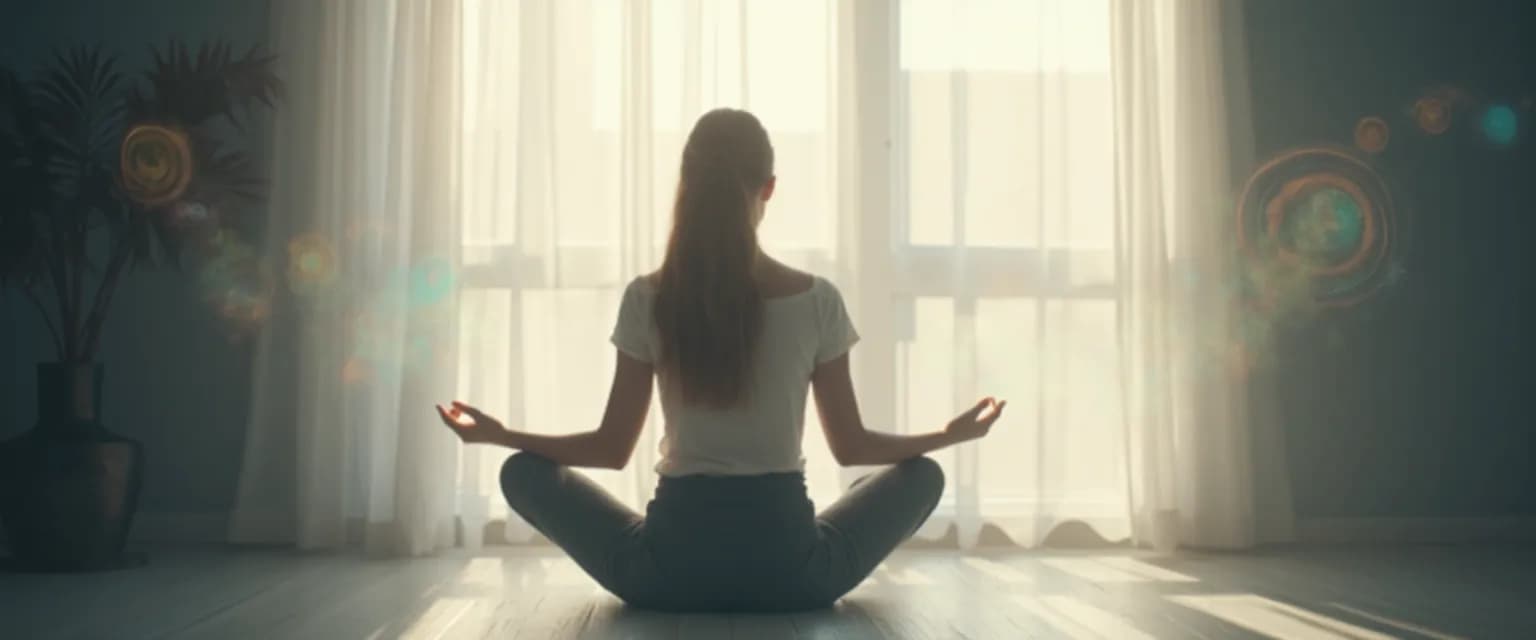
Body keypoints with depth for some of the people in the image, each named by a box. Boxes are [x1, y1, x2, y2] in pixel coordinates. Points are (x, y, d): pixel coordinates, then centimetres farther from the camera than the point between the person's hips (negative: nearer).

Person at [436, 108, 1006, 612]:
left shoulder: (647, 300, -5)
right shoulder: (817, 299, -4)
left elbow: (612, 448, 1)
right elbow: (851, 446, 4)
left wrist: (499, 434, 17)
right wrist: (951, 434, 21)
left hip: (672, 565, -1)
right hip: (790, 565, 1)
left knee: (523, 471, 21)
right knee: (923, 474, 26)